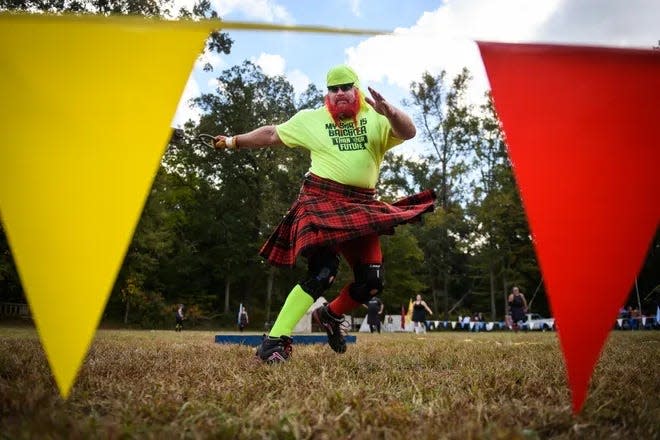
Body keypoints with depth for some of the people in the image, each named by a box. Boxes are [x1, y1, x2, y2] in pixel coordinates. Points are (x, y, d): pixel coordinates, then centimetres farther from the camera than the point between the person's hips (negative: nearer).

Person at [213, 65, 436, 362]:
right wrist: (234, 141, 24)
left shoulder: (376, 119, 8)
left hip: (361, 207, 3)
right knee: (322, 273, -22)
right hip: (322, 201, -3)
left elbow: (408, 132, -9)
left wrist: (389, 111, -29)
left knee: (371, 282, -3)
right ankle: (274, 342, -19)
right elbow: (272, 134, 19)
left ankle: (330, 315, 28)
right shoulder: (311, 119, 9)